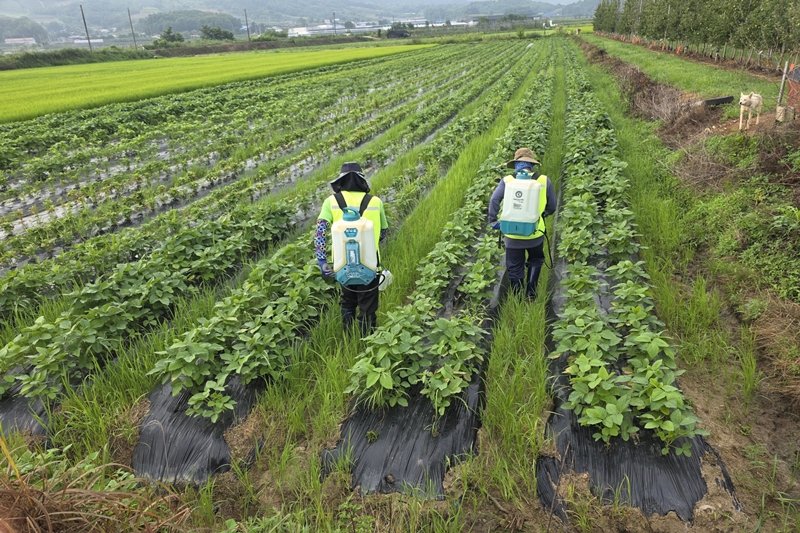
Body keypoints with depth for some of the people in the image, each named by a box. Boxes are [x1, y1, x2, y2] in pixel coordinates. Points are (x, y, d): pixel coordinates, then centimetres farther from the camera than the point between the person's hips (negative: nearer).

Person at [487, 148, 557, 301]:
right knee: (535, 260, 27)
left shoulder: (508, 180, -5)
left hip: (513, 234, -1)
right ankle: (530, 292, 16)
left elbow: (494, 200, -17)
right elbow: (552, 206, 4)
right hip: (535, 233, 1)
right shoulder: (544, 180, -3)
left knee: (515, 269, 15)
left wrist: (493, 221, -7)